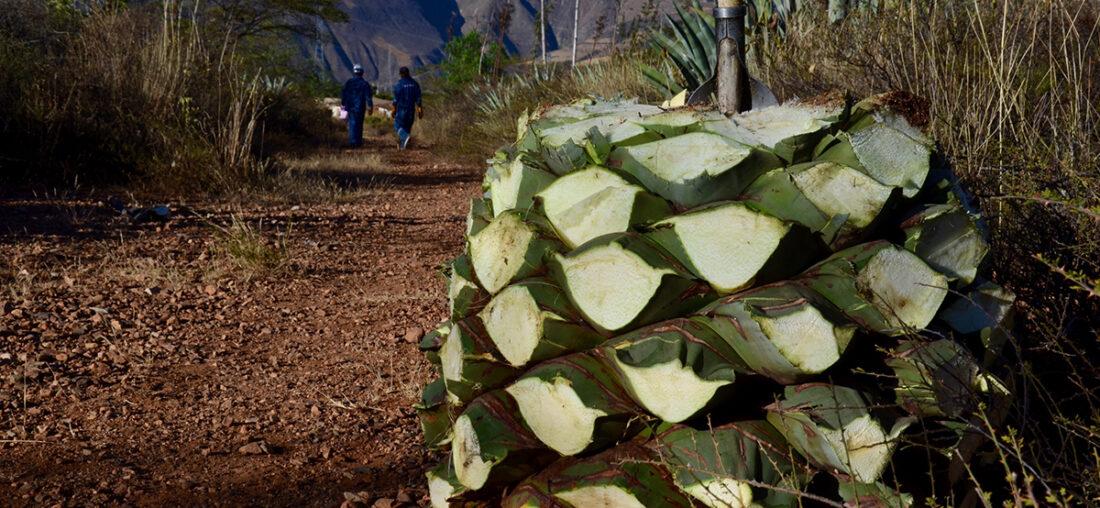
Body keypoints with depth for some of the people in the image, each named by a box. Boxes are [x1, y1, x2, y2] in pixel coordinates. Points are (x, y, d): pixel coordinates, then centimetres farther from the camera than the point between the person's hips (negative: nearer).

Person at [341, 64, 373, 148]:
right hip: (361, 108, 0)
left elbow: (343, 95, 5)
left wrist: (343, 104, 15)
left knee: (352, 124, 0)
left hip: (350, 107, 0)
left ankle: (352, 141, -13)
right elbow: (368, 96, -6)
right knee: (359, 124, 12)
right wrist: (370, 107, -3)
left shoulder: (349, 82, 0)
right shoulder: (365, 84, -3)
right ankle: (358, 142, 17)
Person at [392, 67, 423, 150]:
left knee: (398, 126, 5)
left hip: (401, 109, -5)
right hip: (411, 109, 5)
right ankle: (402, 145, 18)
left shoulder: (399, 84, -12)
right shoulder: (414, 83, 2)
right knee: (407, 126, 15)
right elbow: (418, 98, 1)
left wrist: (394, 110, -5)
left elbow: (396, 98, -13)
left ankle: (406, 137, -23)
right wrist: (420, 110, 4)